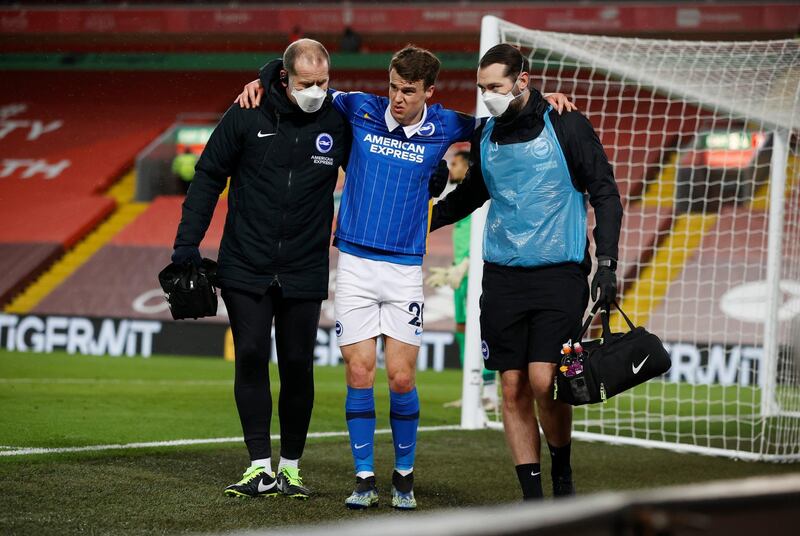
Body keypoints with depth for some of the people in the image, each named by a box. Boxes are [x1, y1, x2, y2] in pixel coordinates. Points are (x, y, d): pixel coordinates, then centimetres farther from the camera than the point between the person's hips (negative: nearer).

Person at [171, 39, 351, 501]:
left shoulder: (338, 122, -3)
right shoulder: (247, 116, -5)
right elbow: (209, 177, 3)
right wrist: (188, 243, -2)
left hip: (304, 272, 0)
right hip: (245, 268, 0)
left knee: (297, 366, 2)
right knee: (251, 359, -3)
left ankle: (291, 467, 14)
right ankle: (261, 468, 2)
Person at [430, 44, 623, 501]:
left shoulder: (567, 127, -4)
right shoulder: (485, 137, 10)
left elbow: (605, 192, -1)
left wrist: (607, 263, -7)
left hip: (559, 274, -4)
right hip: (502, 275, 4)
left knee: (544, 382, -14)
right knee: (513, 389, 0)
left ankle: (563, 475, 10)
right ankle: (532, 496, 8)